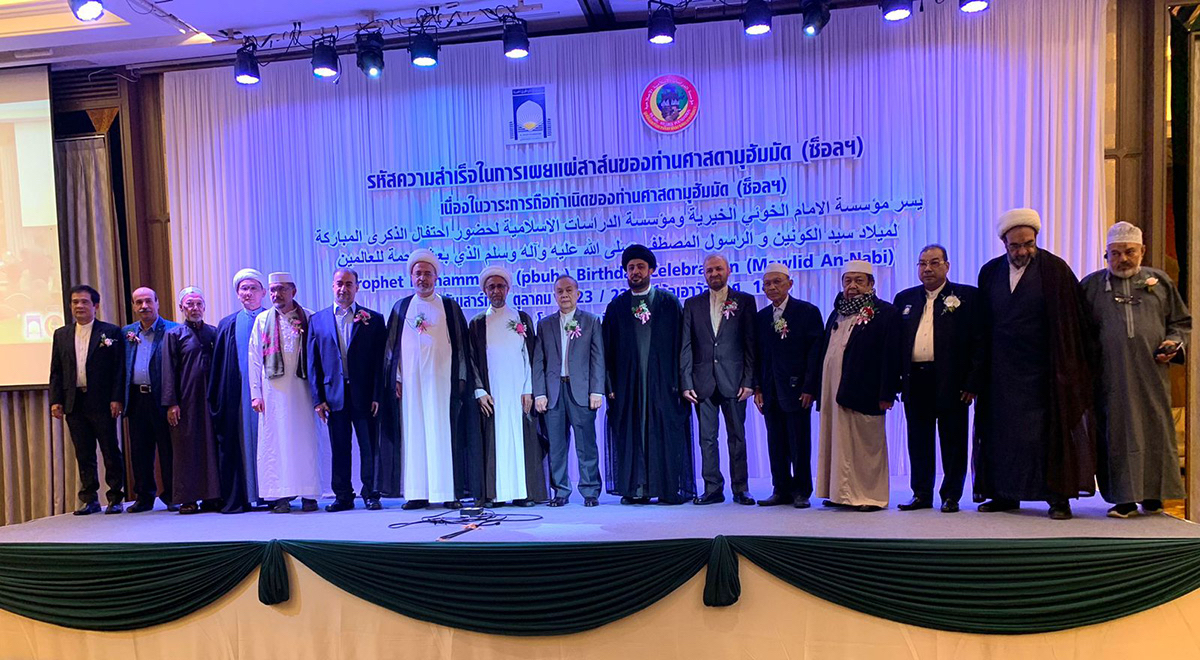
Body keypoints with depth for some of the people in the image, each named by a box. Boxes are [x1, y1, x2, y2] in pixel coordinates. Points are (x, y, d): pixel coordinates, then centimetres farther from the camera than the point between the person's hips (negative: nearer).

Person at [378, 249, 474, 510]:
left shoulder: (450, 306, 9)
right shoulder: (401, 307, 12)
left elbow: (461, 343, 7)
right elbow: (391, 345, 12)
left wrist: (461, 377, -1)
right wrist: (395, 378, 3)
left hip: (441, 378, -1)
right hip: (410, 379, 2)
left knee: (443, 432, -2)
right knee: (413, 432, 1)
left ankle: (449, 492, 2)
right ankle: (417, 492, 6)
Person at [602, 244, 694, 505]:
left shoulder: (669, 302, 7)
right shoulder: (616, 306, 11)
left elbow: (679, 342, 2)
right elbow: (608, 348, 8)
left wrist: (679, 380, -6)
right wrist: (610, 383, -1)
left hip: (662, 379, -1)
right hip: (628, 381, 2)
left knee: (666, 432, -1)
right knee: (631, 433, 2)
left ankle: (669, 488, 6)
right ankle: (635, 489, 8)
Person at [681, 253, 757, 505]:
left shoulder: (744, 301, 5)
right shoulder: (692, 304, 10)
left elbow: (751, 344, 1)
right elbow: (686, 346, 7)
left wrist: (749, 381, -6)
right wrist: (686, 383, -1)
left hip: (733, 380, -2)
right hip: (703, 382, 2)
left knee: (737, 437, 4)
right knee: (707, 438, 5)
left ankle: (740, 489, 14)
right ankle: (713, 489, 14)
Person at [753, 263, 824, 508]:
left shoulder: (808, 312, -1)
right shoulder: (760, 317, 12)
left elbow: (815, 351, -6)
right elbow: (757, 355, 13)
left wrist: (809, 388, -12)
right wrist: (757, 387, 4)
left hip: (796, 389, -4)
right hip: (770, 392, 4)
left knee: (800, 444, 1)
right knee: (776, 444, 9)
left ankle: (801, 492, 14)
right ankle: (782, 490, 19)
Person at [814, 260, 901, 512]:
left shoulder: (885, 313, -2)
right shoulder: (836, 314, 17)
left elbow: (891, 356, -9)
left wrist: (887, 393, -15)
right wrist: (821, 391, 13)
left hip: (864, 393, -6)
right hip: (834, 391, 6)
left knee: (866, 444, 1)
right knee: (838, 442, 10)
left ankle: (870, 495, 12)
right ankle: (842, 493, 19)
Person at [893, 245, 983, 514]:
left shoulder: (967, 296, 2)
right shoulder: (905, 298, 14)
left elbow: (978, 342, -3)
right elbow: (896, 342, 13)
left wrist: (972, 382, -10)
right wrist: (897, 380, 5)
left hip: (950, 381, -3)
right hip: (915, 381, 4)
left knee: (952, 441, 5)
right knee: (918, 441, 9)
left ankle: (951, 495, 17)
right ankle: (921, 494, 20)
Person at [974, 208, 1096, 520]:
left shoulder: (1055, 270, -4)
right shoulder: (989, 273, 6)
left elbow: (1071, 321, -5)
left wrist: (1067, 367, -9)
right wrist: (983, 364, 6)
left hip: (1041, 368, -3)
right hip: (1002, 369, 4)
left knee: (1048, 430, 0)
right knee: (1003, 429, 7)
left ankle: (1057, 496, 10)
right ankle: (1006, 494, 16)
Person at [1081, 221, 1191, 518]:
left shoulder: (1160, 281, 12)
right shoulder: (1091, 285, 8)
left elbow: (1182, 321, 18)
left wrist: (1174, 342, -1)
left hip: (1151, 372, 2)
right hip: (1111, 374, -1)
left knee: (1155, 429, 5)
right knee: (1117, 432, -1)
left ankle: (1153, 494, 19)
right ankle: (1125, 498, 4)